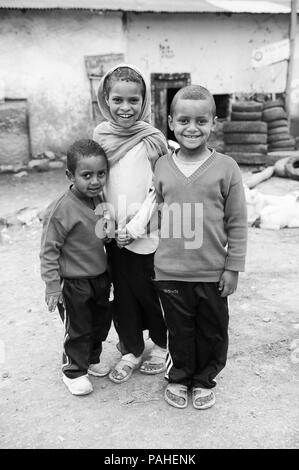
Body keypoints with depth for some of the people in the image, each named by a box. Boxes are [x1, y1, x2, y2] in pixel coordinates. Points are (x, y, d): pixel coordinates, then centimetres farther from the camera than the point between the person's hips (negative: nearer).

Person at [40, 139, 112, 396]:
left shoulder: (101, 199, -2)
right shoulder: (61, 210, -25)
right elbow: (49, 251, -19)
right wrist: (52, 286, -18)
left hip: (100, 277, 7)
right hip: (73, 283, -7)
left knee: (101, 322, 21)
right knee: (78, 329, 9)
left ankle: (92, 360, 45)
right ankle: (74, 371, 32)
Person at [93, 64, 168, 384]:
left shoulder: (152, 139, -9)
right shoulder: (100, 137, 2)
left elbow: (159, 190, -10)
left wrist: (136, 226, -14)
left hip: (146, 235, -4)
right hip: (113, 234, 4)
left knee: (149, 292, 9)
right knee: (123, 294, 13)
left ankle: (161, 345, 33)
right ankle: (131, 350, 31)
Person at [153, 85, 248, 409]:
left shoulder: (225, 167, -7)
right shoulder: (162, 167, -1)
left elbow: (237, 223, -3)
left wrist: (233, 267, -3)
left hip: (212, 273, -1)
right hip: (171, 271, 1)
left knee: (212, 331, 15)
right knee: (179, 329, 16)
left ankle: (204, 380, 38)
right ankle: (178, 377, 38)